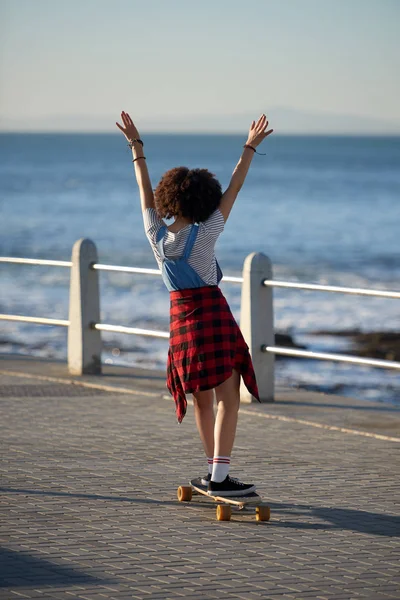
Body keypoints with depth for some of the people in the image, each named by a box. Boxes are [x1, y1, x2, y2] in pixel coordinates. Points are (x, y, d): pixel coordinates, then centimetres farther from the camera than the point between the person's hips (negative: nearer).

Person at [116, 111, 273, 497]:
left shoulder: (157, 236, -2)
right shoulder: (205, 234, -13)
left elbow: (145, 189, 9)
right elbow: (233, 189, -7)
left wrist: (136, 145, 17)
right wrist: (249, 148, 0)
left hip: (180, 317, 6)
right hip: (213, 314, -6)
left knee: (202, 400, 16)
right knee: (227, 399, -6)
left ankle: (214, 472, 25)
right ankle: (220, 478, -16)